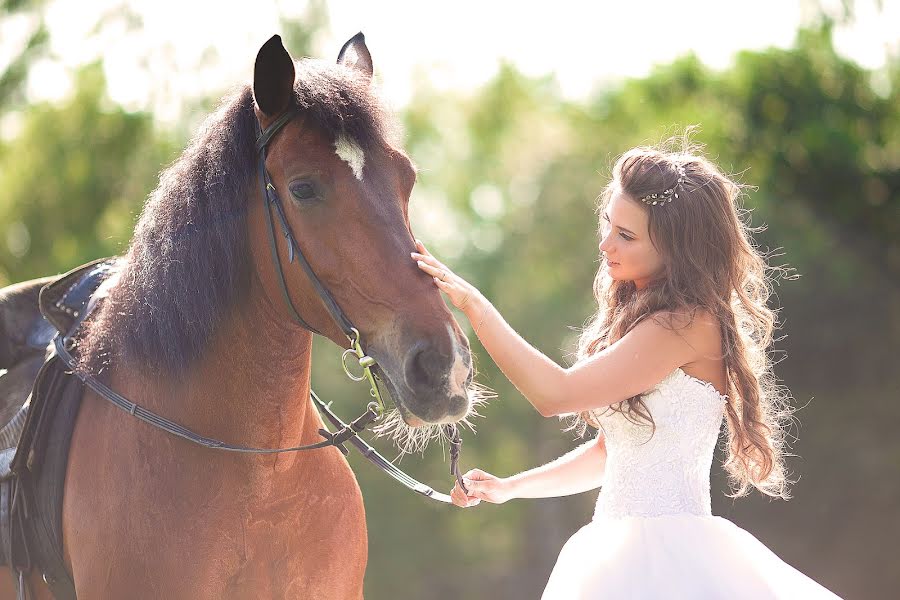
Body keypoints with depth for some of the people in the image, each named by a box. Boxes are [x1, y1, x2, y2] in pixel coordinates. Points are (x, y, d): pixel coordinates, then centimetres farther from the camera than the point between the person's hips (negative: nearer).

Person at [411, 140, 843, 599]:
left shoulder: (689, 324, -16)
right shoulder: (637, 317, 15)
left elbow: (556, 393, -20)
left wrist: (472, 304, -16)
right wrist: (510, 487, 14)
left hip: (666, 552, -9)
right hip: (619, 551, 9)